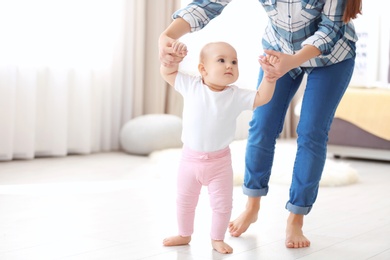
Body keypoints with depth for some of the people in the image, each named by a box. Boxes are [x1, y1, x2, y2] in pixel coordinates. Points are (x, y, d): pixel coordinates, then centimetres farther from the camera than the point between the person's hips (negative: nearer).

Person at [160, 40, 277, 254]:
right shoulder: (191, 86, -7)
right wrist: (173, 56, -15)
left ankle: (217, 239, 28)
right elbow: (167, 72, 2)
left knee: (222, 204, 6)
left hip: (219, 162, -1)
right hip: (190, 158, 1)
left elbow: (262, 98, -13)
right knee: (185, 201, 17)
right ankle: (184, 234, 39)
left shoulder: (236, 96, -9)